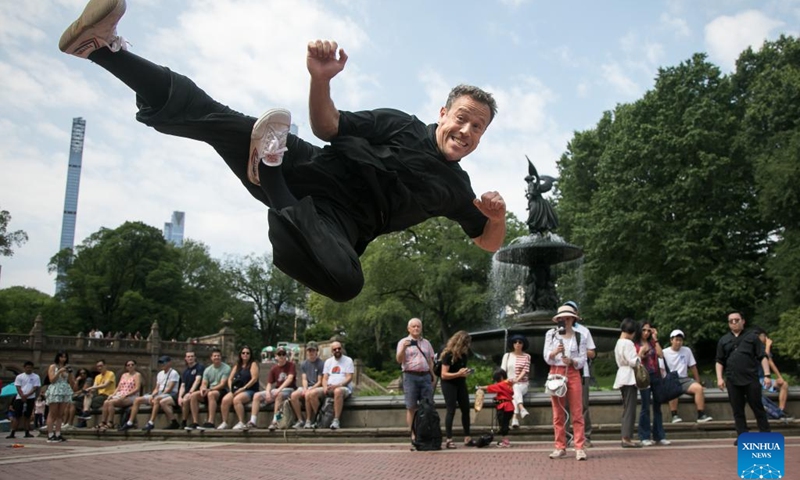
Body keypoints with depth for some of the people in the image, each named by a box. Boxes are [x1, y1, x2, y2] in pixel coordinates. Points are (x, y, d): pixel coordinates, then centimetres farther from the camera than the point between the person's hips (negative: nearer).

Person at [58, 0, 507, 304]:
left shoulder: (455, 187, 18)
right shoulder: (403, 126, 12)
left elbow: (489, 241, 25)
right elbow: (327, 125, 5)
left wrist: (497, 217, -2)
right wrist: (322, 80, -19)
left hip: (340, 219, 0)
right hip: (319, 174, 0)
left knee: (345, 282, -38)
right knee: (222, 121, -24)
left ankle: (271, 166, -32)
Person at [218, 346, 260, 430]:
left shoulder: (253, 364, 3)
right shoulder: (237, 365, 21)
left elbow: (254, 379, -9)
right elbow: (230, 379, 15)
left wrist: (243, 388, -15)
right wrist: (231, 388, -4)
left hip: (250, 390, -5)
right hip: (236, 390, 5)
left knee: (236, 399, -34)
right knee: (225, 399, -23)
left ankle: (241, 423, -31)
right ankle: (224, 423, -17)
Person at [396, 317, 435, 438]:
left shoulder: (426, 343, 17)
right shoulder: (403, 342, 3)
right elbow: (399, 360, -6)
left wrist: (432, 375, 15)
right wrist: (403, 348, -22)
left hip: (425, 376, 4)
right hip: (410, 376, -4)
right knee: (411, 407, -1)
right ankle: (413, 434, 2)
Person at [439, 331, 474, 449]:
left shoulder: (463, 354, 4)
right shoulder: (448, 355, -18)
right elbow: (444, 374, -20)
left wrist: (466, 372, 3)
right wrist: (458, 374, -30)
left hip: (460, 384, 7)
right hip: (449, 385, -7)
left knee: (466, 409, 7)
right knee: (451, 411, -8)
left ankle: (467, 438, 15)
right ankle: (448, 440, -3)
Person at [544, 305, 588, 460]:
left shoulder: (580, 337, 5)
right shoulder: (551, 334, 7)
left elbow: (582, 360, 1)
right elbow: (547, 358, 1)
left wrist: (571, 361, -19)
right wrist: (555, 351, -19)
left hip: (573, 374, -1)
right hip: (555, 373, 1)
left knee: (577, 413, -4)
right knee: (558, 414, 5)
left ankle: (579, 447, -1)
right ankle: (560, 447, 11)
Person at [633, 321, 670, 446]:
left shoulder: (652, 343, 15)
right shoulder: (635, 345, 4)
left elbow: (661, 355, -2)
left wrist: (655, 339, -2)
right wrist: (641, 353, -18)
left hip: (656, 376, 4)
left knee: (657, 407, 5)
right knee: (645, 407, -3)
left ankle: (659, 436, 10)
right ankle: (645, 437, 2)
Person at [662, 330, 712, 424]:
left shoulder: (687, 351, 10)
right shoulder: (664, 353, -1)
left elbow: (693, 367, 14)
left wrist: (698, 383, 11)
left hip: (684, 379, 4)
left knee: (699, 388, -26)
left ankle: (701, 415, -22)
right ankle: (674, 416, -28)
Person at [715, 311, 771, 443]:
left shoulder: (752, 336, 6)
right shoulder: (723, 340, 13)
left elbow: (762, 357, 2)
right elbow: (719, 361, 13)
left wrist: (767, 375, -8)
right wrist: (719, 378, 2)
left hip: (751, 379, -3)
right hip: (732, 381, 3)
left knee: (758, 408, 1)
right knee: (737, 411, 5)